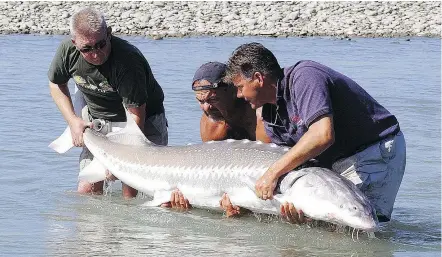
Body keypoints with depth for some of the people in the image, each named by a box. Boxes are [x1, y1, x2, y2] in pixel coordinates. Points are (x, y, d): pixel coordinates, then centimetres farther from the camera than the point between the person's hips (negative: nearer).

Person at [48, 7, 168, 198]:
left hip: (143, 123, -5)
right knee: (87, 191, -3)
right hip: (98, 121, 5)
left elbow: (136, 115, -29)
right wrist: (73, 120, -6)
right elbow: (56, 83, 6)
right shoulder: (68, 50, -16)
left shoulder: (127, 60, -33)